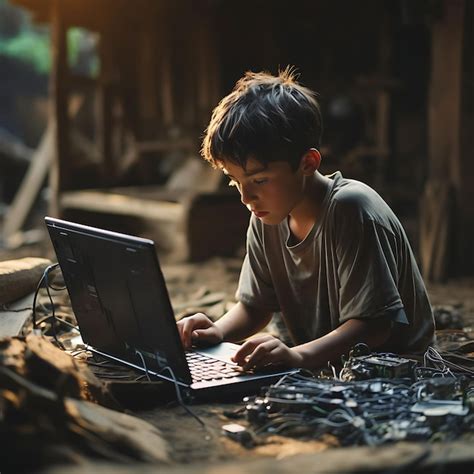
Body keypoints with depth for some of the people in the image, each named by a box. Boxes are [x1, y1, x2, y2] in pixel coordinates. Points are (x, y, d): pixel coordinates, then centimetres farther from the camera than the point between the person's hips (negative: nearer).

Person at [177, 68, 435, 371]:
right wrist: (218, 331, -9)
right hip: (324, 374, 7)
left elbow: (375, 324, -26)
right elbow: (255, 305, 12)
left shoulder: (350, 210, -22)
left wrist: (297, 355, -40)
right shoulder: (267, 216, 1)